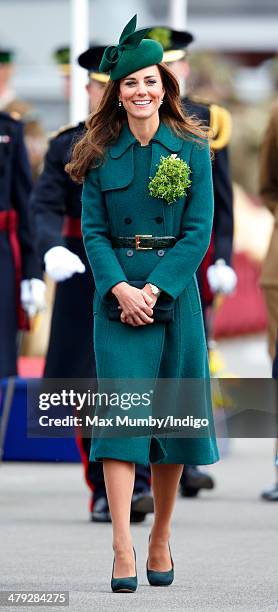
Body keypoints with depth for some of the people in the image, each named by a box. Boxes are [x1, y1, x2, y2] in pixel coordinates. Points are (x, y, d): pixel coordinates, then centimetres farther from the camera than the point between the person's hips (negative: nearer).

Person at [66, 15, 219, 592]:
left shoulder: (192, 150, 2)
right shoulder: (101, 155, 4)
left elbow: (199, 230, -3)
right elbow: (92, 231, 1)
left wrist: (156, 289, -13)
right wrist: (120, 287, -15)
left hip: (175, 293, 1)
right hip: (118, 294, -1)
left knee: (173, 412, 5)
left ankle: (161, 539, 18)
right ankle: (123, 551, -18)